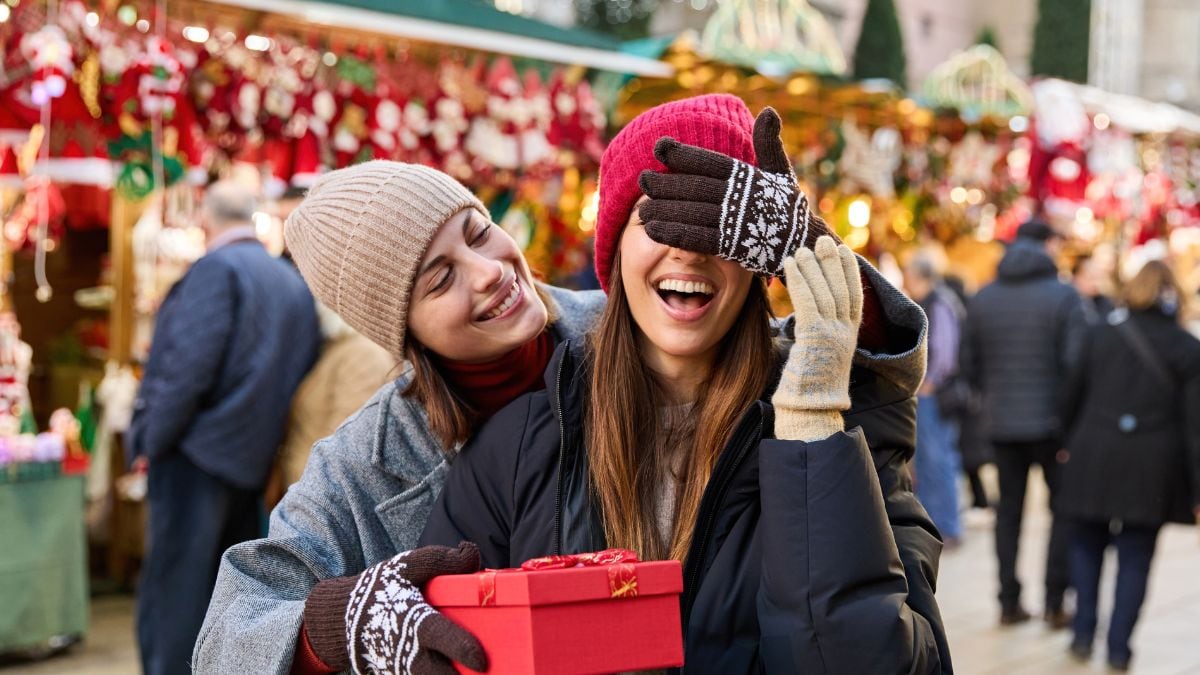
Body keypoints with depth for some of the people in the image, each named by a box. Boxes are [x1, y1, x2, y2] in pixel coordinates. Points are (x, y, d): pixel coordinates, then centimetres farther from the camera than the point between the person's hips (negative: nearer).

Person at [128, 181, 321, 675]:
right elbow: (301, 376, 11)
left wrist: (152, 443, -10)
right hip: (253, 463, 8)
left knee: (172, 601, -4)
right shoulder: (293, 282, 12)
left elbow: (190, 366, -18)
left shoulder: (217, 269, -10)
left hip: (199, 454, -8)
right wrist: (267, 441, 16)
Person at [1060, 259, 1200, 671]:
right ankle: (1118, 646, 7)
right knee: (1135, 555, 8)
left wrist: (1070, 442, 22)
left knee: (1087, 544, 17)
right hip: (1151, 466, -1)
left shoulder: (1101, 334, 5)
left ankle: (1084, 635, 13)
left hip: (1094, 455, 1)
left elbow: (1074, 394, 8)